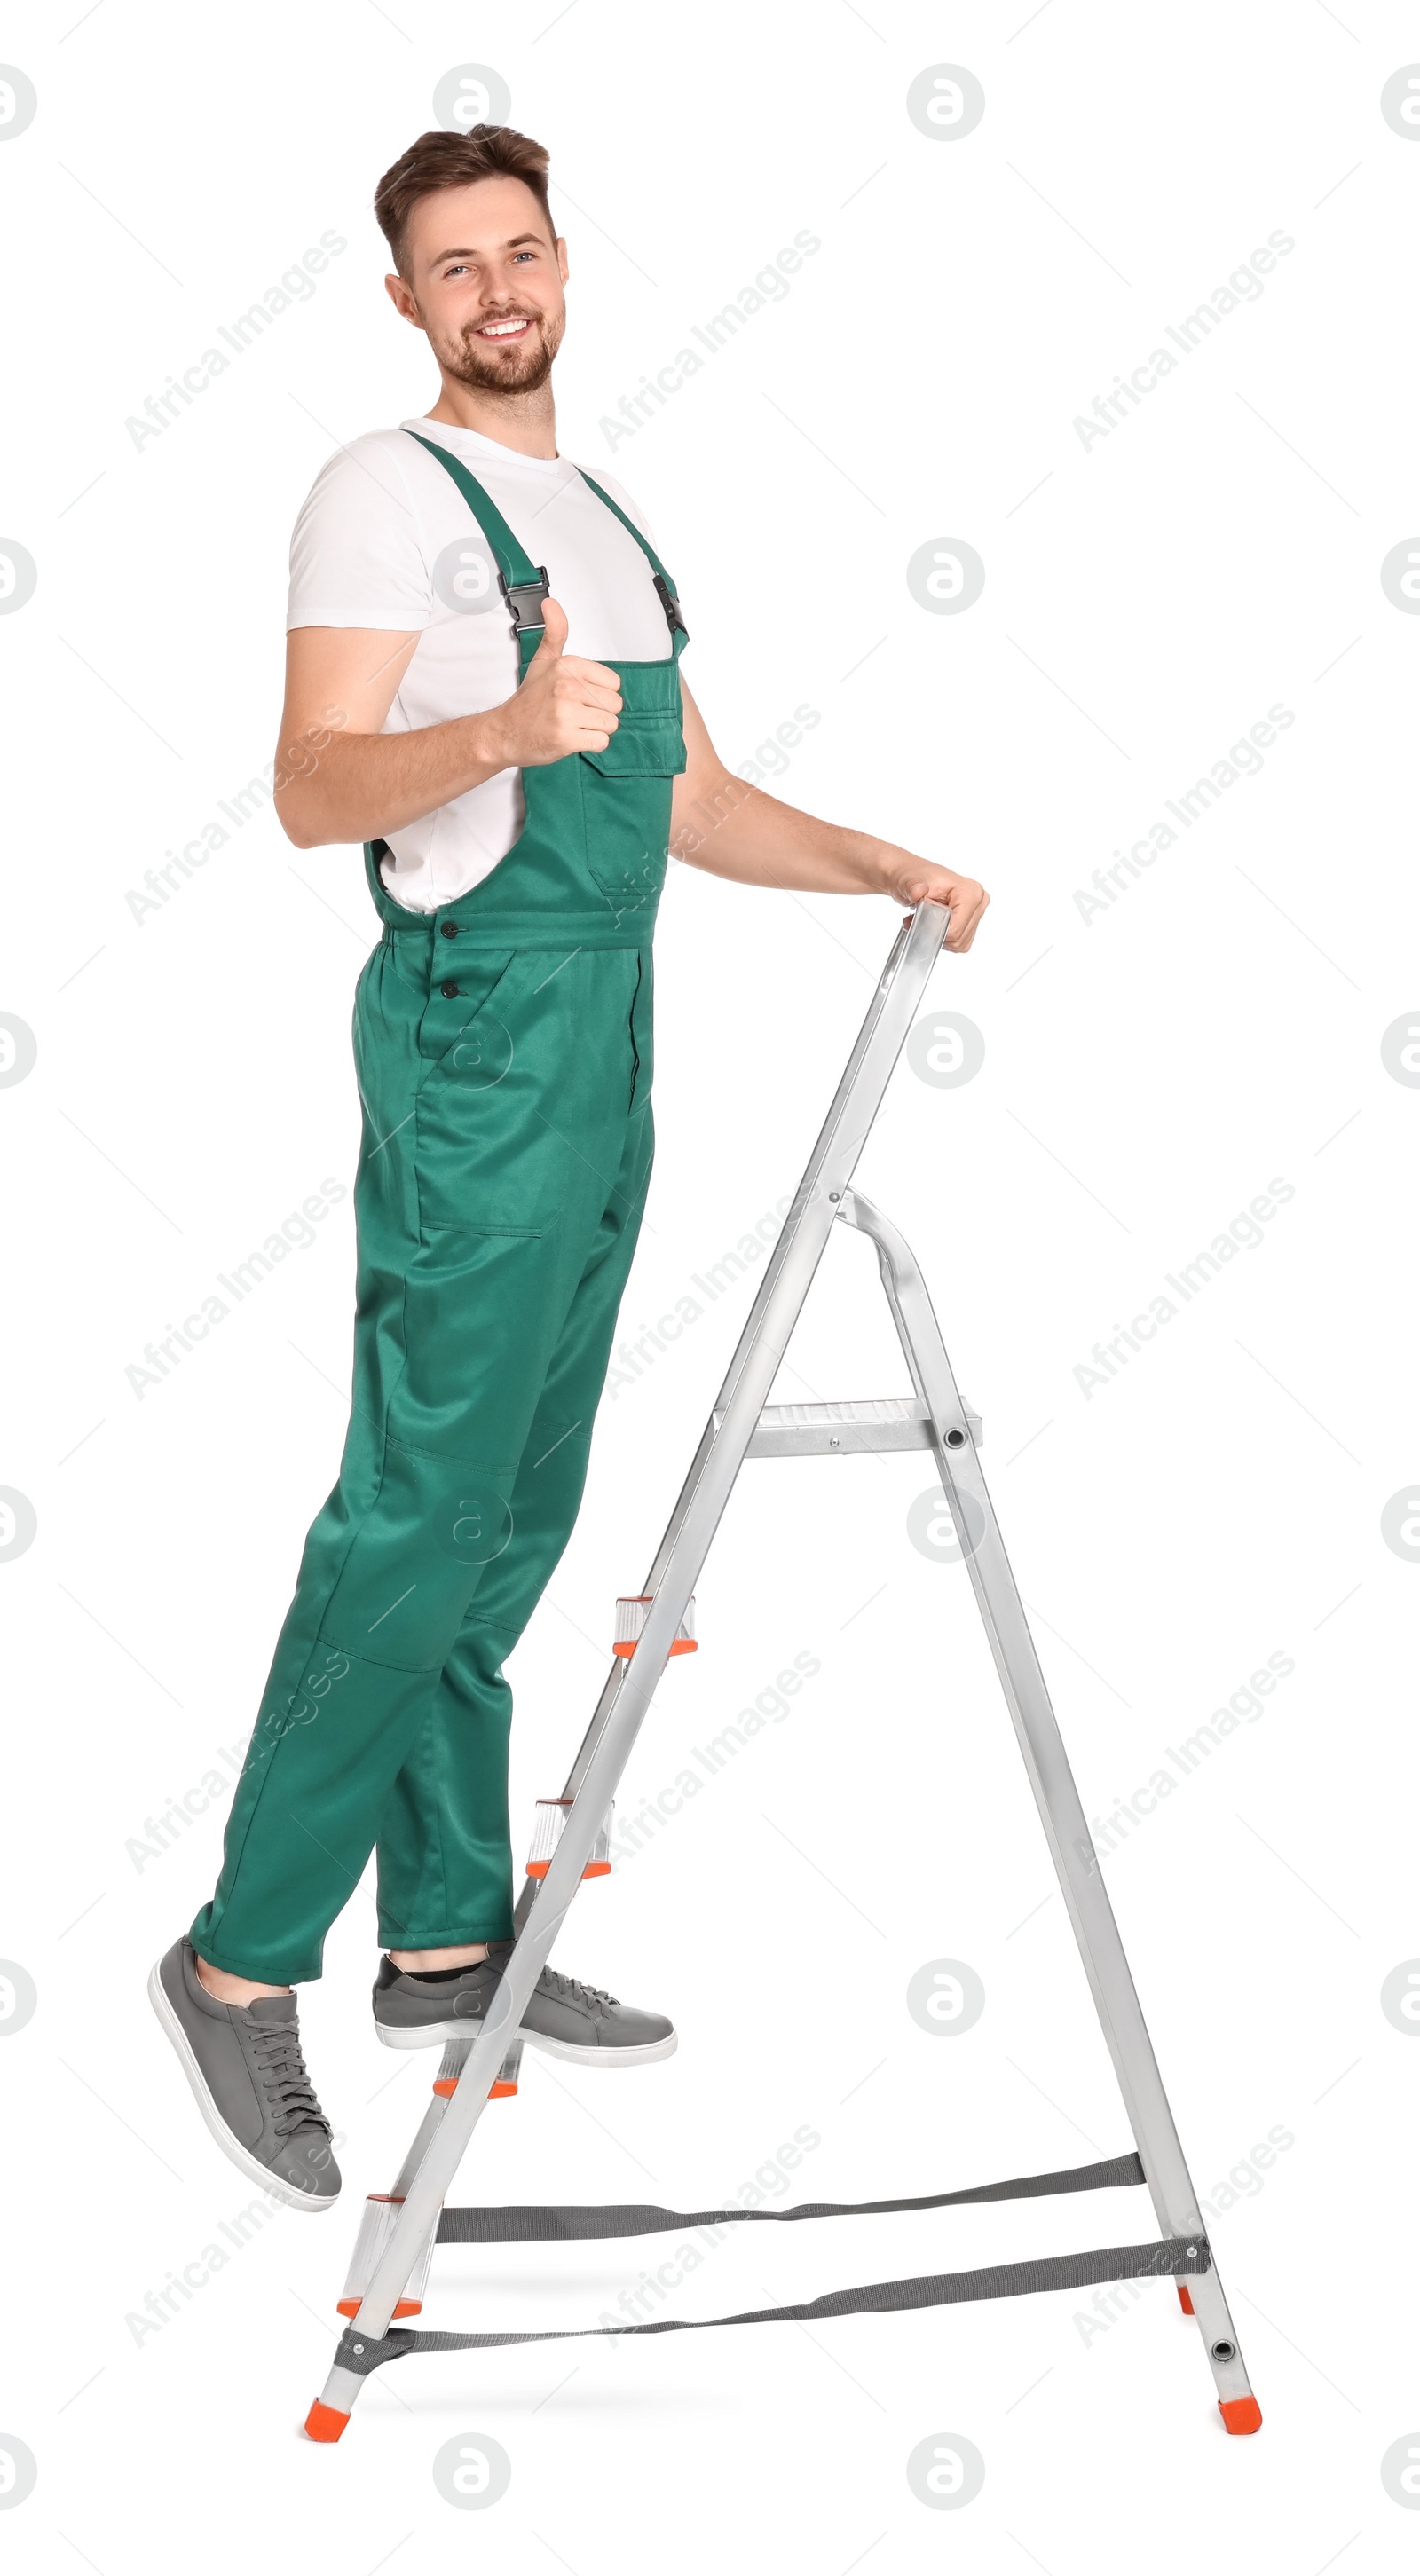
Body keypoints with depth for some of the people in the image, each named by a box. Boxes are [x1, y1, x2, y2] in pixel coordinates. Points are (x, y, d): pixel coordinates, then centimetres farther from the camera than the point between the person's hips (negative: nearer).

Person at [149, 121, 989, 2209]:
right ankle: (244, 1959, -4)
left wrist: (887, 865, 11)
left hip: (608, 1041, 9)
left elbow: (692, 803, 24)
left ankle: (450, 1940, 17)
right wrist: (501, 730, -34)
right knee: (420, 1513, -12)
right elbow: (313, 790, -17)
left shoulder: (608, 522, 22)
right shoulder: (389, 490, -4)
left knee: (513, 1520, 10)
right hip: (483, 1021, -8)